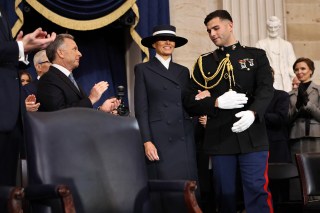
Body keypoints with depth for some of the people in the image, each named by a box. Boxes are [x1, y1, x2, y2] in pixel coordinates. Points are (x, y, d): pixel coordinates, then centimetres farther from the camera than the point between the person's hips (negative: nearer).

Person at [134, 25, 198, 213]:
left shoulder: (183, 71, 17)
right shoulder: (143, 69, 5)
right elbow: (141, 109, -2)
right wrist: (147, 141, -10)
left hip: (184, 138, 4)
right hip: (160, 139, -4)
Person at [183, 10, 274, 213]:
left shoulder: (256, 55, 9)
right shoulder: (204, 62, 13)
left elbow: (266, 89, -5)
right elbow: (189, 102, 8)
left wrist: (252, 112, -25)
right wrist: (216, 103, -11)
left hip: (252, 135, -2)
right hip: (220, 138, 2)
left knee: (257, 189, -5)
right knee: (225, 193, 5)